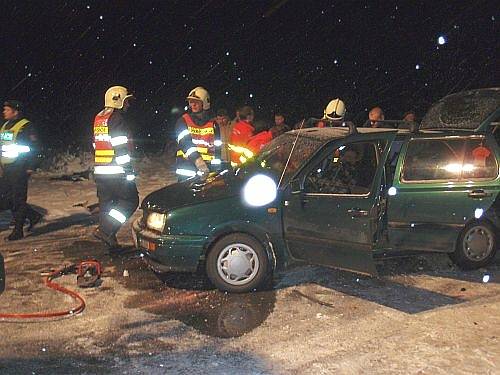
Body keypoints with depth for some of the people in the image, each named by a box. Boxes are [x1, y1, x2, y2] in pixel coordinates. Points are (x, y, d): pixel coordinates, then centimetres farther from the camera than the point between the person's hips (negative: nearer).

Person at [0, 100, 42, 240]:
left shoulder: (26, 126, -9)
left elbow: (33, 148, -11)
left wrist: (30, 167, -16)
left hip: (19, 169, -9)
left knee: (18, 200, -5)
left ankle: (18, 230, 2)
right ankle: (33, 215, 23)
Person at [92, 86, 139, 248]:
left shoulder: (99, 118, 19)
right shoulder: (117, 118, -10)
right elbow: (121, 148, -17)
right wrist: (129, 171, -16)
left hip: (99, 172, 9)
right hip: (116, 172, -9)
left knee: (106, 204, 12)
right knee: (130, 201, -3)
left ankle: (109, 241, 16)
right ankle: (105, 230, -12)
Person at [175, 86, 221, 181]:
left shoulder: (212, 124, 11)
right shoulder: (183, 121, 5)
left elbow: (217, 148, 7)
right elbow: (185, 142, -11)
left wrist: (216, 169, -3)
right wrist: (197, 160, -27)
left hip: (206, 171, 2)